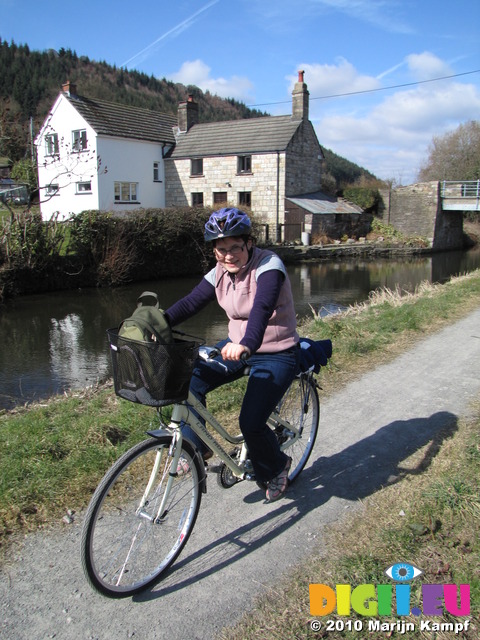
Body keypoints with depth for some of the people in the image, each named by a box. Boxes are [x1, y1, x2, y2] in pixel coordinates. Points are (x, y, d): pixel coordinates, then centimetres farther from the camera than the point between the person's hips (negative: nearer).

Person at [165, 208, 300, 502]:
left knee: (251, 423, -17)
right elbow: (191, 302, -8)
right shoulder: (220, 273, -1)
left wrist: (247, 344, -58)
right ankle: (197, 447, 7)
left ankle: (277, 467, 17)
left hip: (277, 355, -6)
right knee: (190, 380, -15)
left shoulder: (269, 265, -22)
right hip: (238, 347, 6)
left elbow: (262, 307, -40)